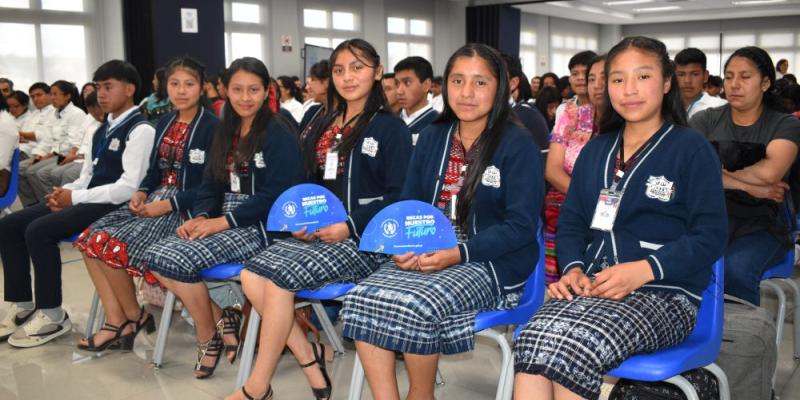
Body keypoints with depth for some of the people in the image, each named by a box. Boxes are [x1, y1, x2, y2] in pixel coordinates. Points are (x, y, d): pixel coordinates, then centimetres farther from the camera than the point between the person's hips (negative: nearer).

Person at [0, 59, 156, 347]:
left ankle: (52, 316, -12)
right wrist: (66, 192, -1)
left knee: (39, 230, -26)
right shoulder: (104, 128, 17)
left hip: (114, 205, -9)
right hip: (87, 199, 9)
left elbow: (129, 187, -20)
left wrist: (75, 197, -15)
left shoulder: (140, 130, -11)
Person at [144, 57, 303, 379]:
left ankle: (209, 337, -1)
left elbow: (275, 195, -15)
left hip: (259, 226, -8)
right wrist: (201, 217, -8)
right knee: (155, 256, -12)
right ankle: (221, 317, 1)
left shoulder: (278, 133, -8)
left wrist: (223, 221, -18)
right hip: (221, 221, 8)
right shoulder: (225, 132, 16)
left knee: (176, 259, -23)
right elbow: (210, 185, 14)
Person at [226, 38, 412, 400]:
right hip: (317, 233, 7)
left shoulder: (391, 128, -3)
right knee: (252, 274, -16)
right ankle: (309, 357, -4)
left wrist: (350, 226, -19)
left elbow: (399, 196, -9)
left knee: (279, 277, -25)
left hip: (363, 238, -7)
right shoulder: (323, 128, 17)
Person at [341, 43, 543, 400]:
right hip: (424, 256, 5)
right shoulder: (432, 138, 13)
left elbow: (521, 225, -11)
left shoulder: (518, 144, -4)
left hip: (491, 263, -5)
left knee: (414, 306, -30)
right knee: (362, 300, -22)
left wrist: (459, 253, -23)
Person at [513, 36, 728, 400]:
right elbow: (571, 222, 18)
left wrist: (644, 269, -18)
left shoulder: (692, 149, 3)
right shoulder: (595, 151, 20)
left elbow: (709, 237, -4)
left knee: (575, 346, -34)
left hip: (664, 293, -4)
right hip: (594, 286, 4)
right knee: (535, 338, -30)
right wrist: (574, 268, -3)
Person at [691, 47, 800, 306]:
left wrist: (724, 174, -1)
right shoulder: (706, 121, 9)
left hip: (760, 225, -1)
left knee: (735, 268, -32)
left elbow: (770, 172, -16)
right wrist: (750, 187, -12)